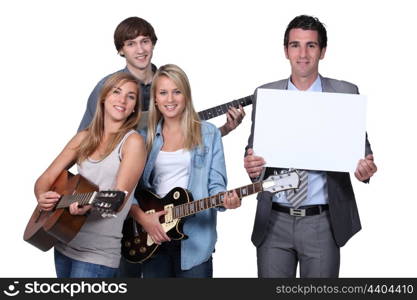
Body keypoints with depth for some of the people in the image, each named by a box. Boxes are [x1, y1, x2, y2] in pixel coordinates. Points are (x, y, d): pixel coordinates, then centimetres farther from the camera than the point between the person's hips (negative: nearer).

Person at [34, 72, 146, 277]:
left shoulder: (132, 142, -7)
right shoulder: (84, 138, 9)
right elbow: (46, 178, 9)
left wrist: (88, 205, -34)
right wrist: (42, 197, -13)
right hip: (63, 244, 6)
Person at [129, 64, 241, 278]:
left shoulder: (208, 134, 5)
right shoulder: (145, 137, 9)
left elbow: (215, 185, 0)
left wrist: (225, 199, -21)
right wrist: (142, 217, -11)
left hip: (194, 237, -2)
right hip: (152, 238, 2)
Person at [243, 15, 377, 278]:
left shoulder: (346, 93, 1)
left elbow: (361, 147, 5)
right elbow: (253, 148, 10)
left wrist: (365, 167, -17)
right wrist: (251, 165, -13)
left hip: (322, 223, -1)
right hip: (274, 222, 1)